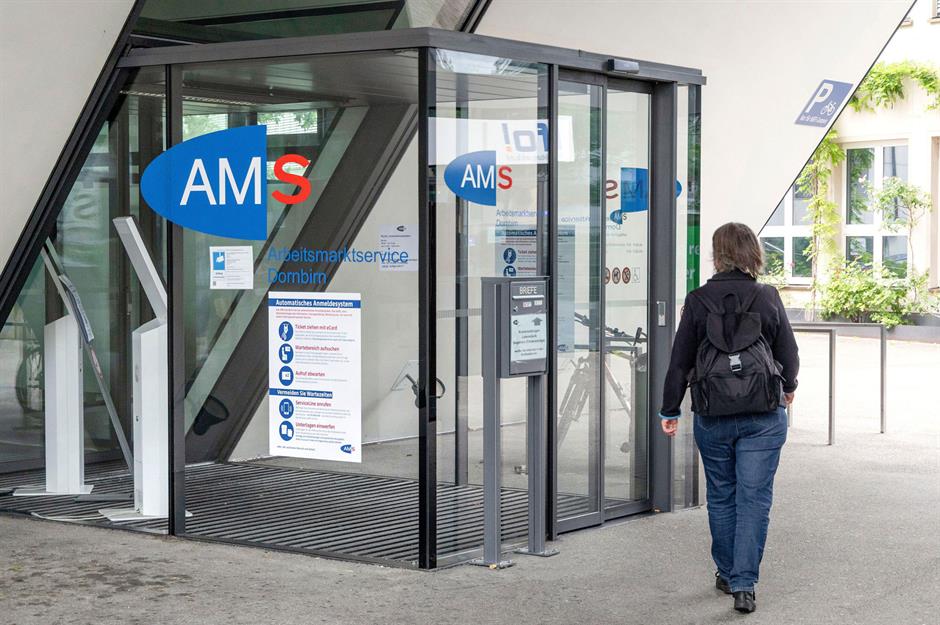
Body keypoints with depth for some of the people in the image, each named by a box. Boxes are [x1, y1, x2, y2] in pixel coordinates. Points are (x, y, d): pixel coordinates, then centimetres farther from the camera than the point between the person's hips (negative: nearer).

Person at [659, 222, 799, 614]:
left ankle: (727, 574, 27)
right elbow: (789, 354, 4)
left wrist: (670, 410, 11)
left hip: (712, 416, 1)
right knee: (754, 498, 1)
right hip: (764, 414, -1)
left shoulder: (698, 301, -3)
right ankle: (744, 585, -4)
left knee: (721, 496, 16)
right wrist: (788, 387, 25)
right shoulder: (768, 298, -3)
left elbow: (680, 361, -1)